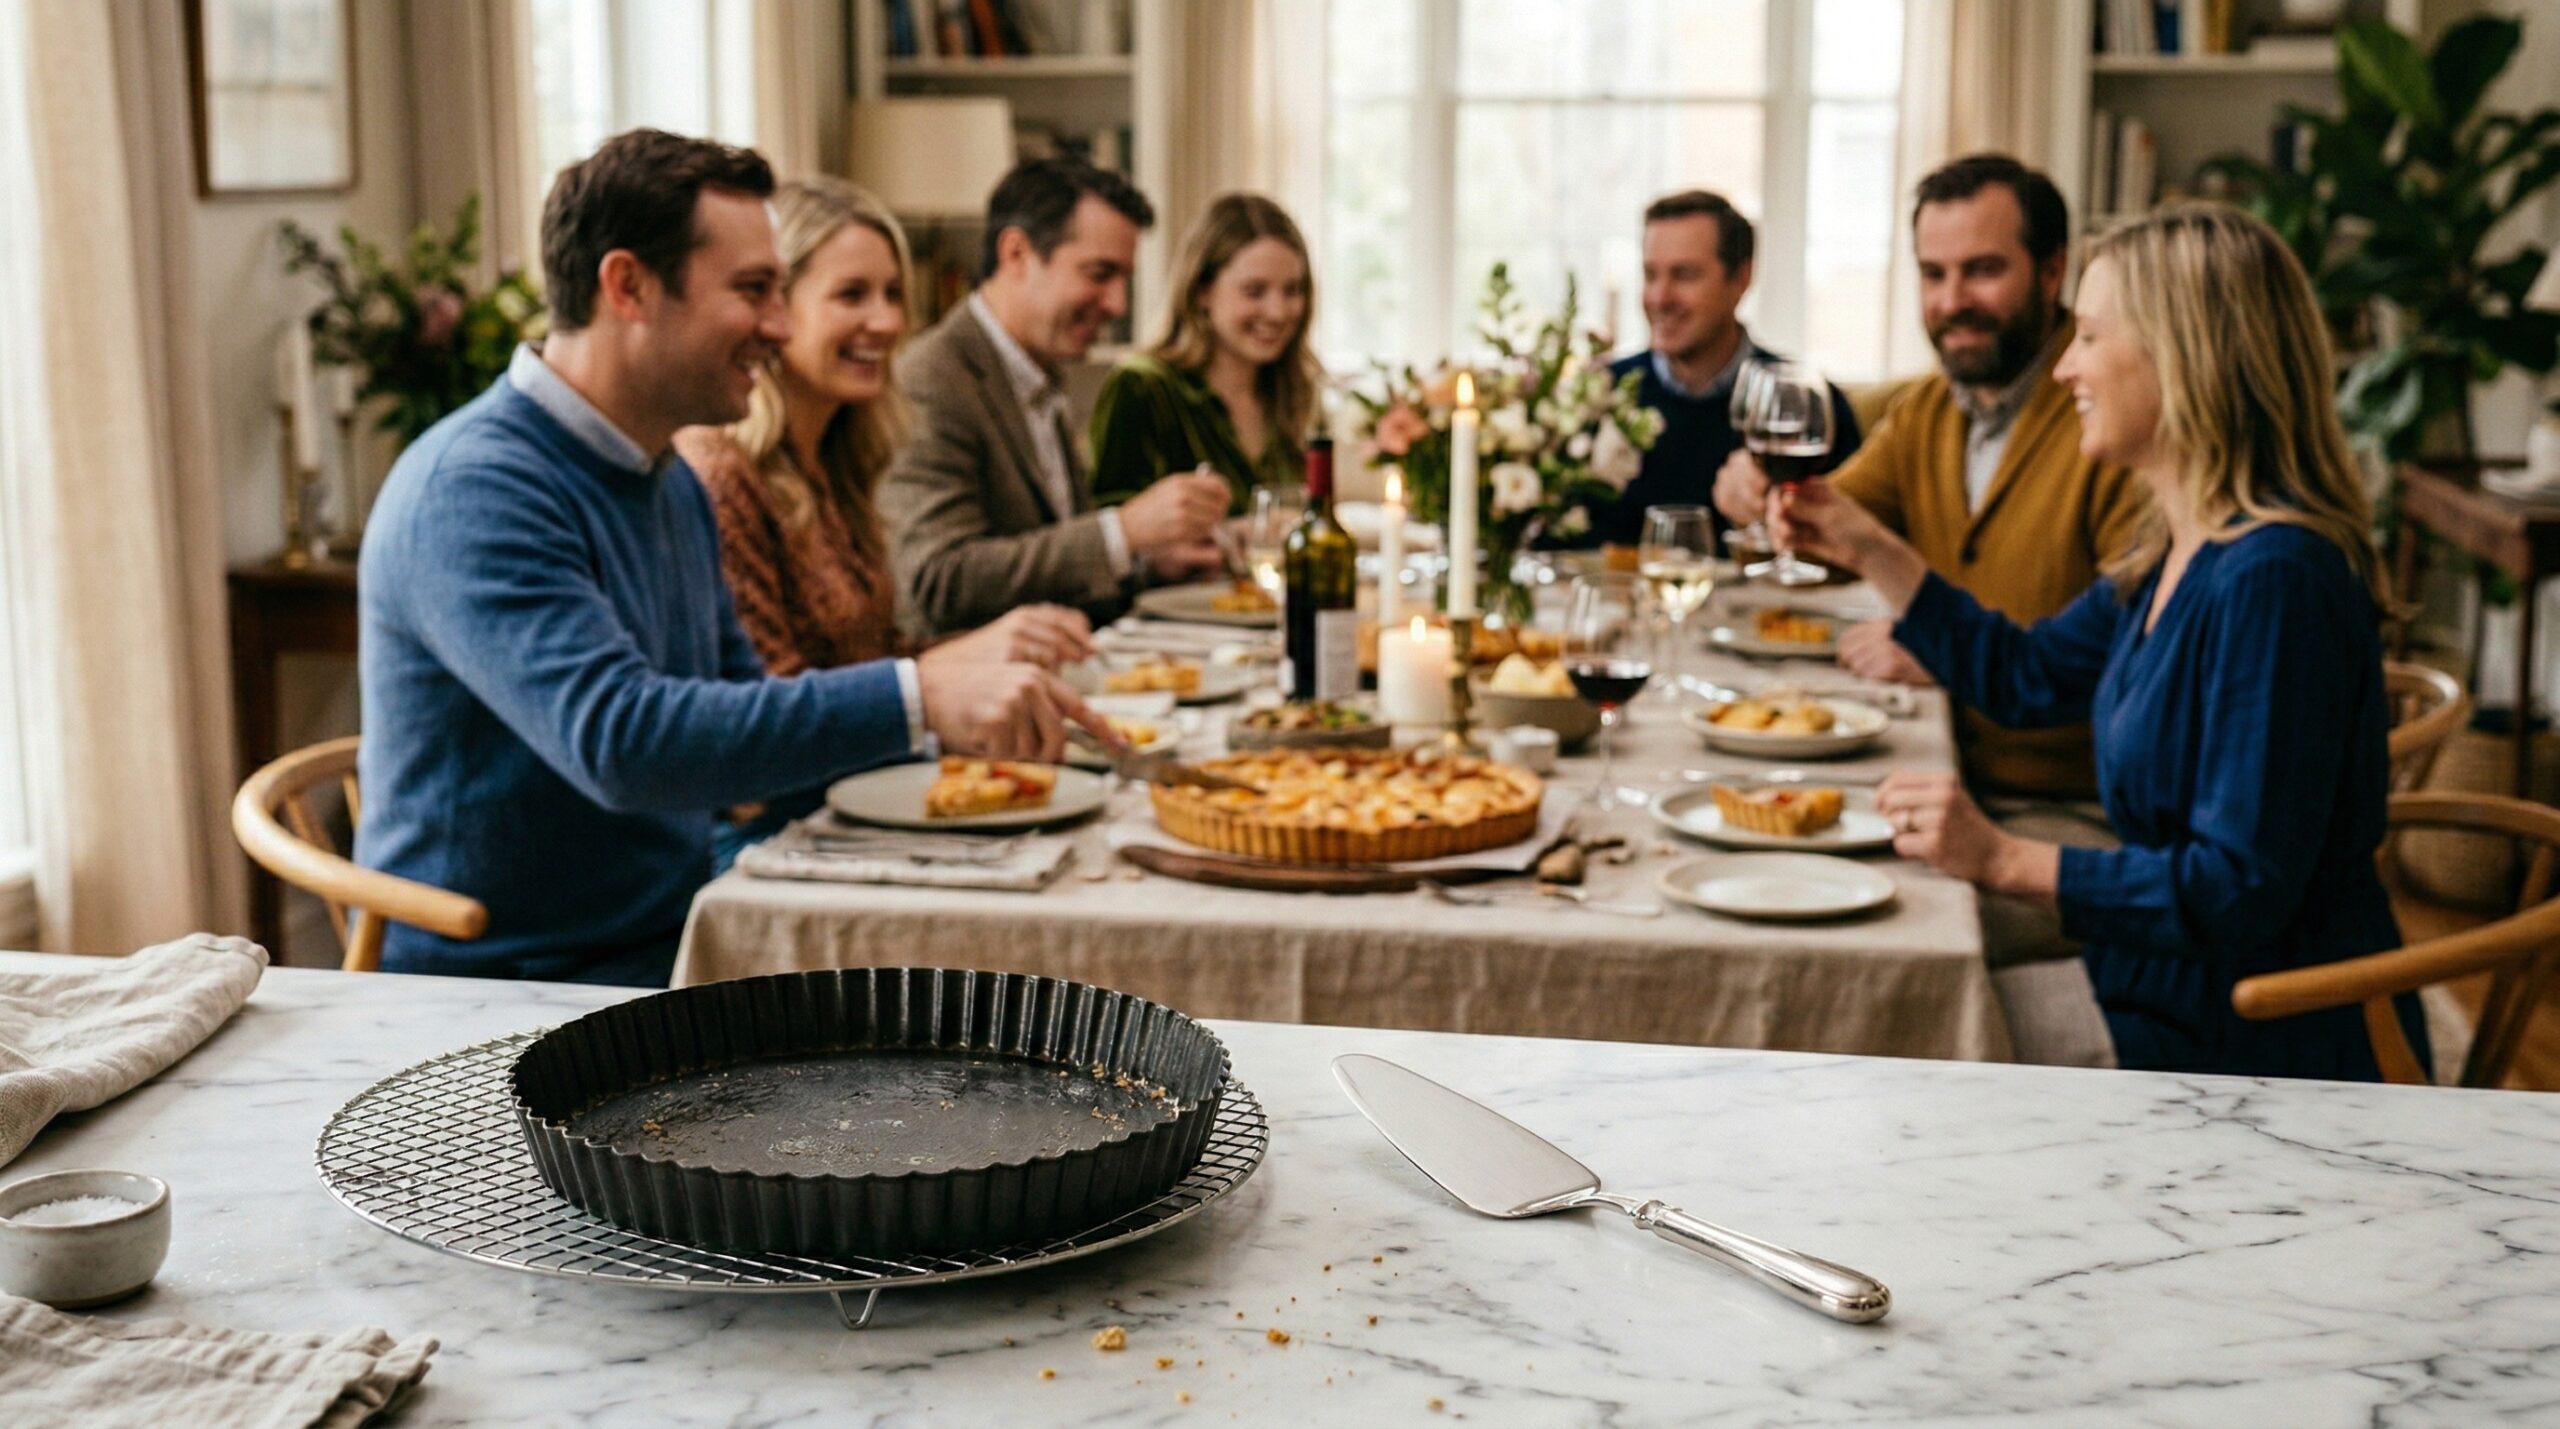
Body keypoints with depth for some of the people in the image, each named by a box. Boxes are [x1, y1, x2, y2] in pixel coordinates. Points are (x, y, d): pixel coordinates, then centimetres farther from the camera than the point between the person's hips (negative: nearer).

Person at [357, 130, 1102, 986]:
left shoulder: (673, 487, 13)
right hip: (501, 1005, -8)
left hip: (666, 954, 9)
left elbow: (738, 722, 20)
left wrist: (956, 719, 5)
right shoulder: (475, 490, -18)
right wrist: (915, 699, -33)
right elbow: (620, 741, -30)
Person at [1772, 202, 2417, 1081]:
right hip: (2173, 1016, 9)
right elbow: (2026, 676, 24)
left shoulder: (2272, 579, -24)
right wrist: (1868, 550, 19)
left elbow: (2242, 889, -26)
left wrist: (2007, 862, -26)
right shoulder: (2173, 556, 7)